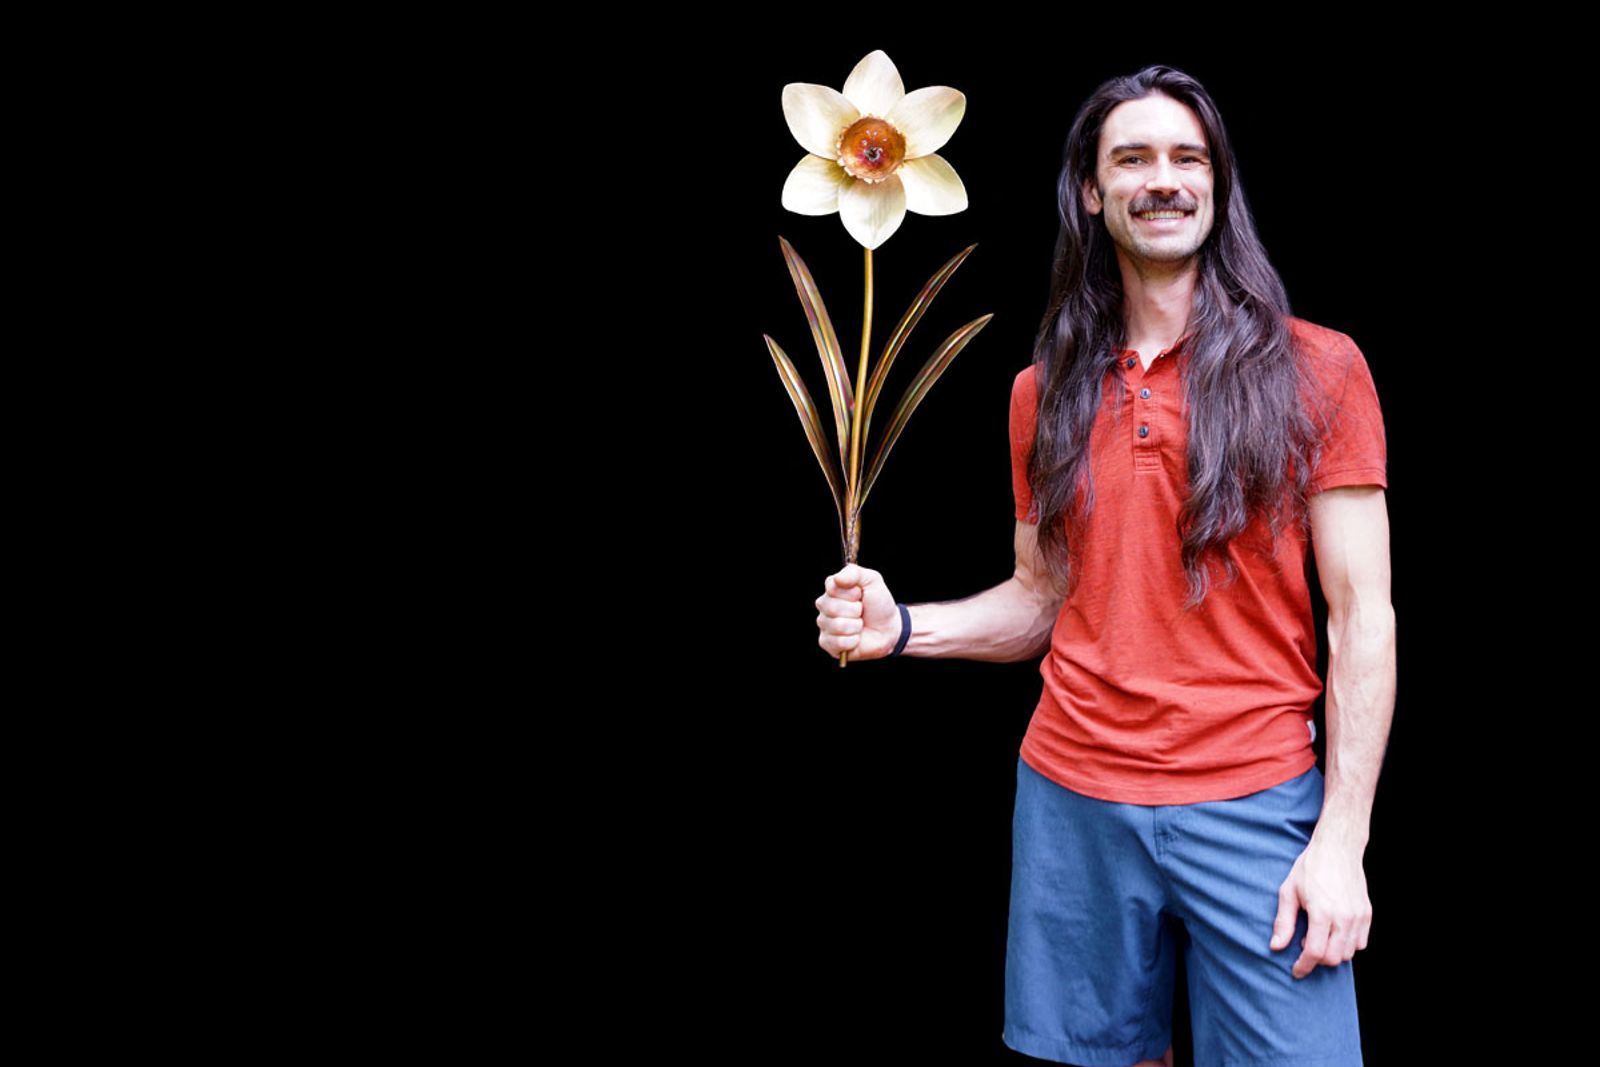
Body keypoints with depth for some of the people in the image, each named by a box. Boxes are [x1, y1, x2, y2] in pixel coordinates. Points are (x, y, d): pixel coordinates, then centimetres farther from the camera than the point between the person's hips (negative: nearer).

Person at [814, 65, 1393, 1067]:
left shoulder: (1316, 370, -2)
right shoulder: (1045, 391, 8)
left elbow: (1363, 616, -4)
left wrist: (1343, 840, -10)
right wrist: (901, 627, -5)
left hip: (1254, 799, -2)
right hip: (1072, 797, 3)